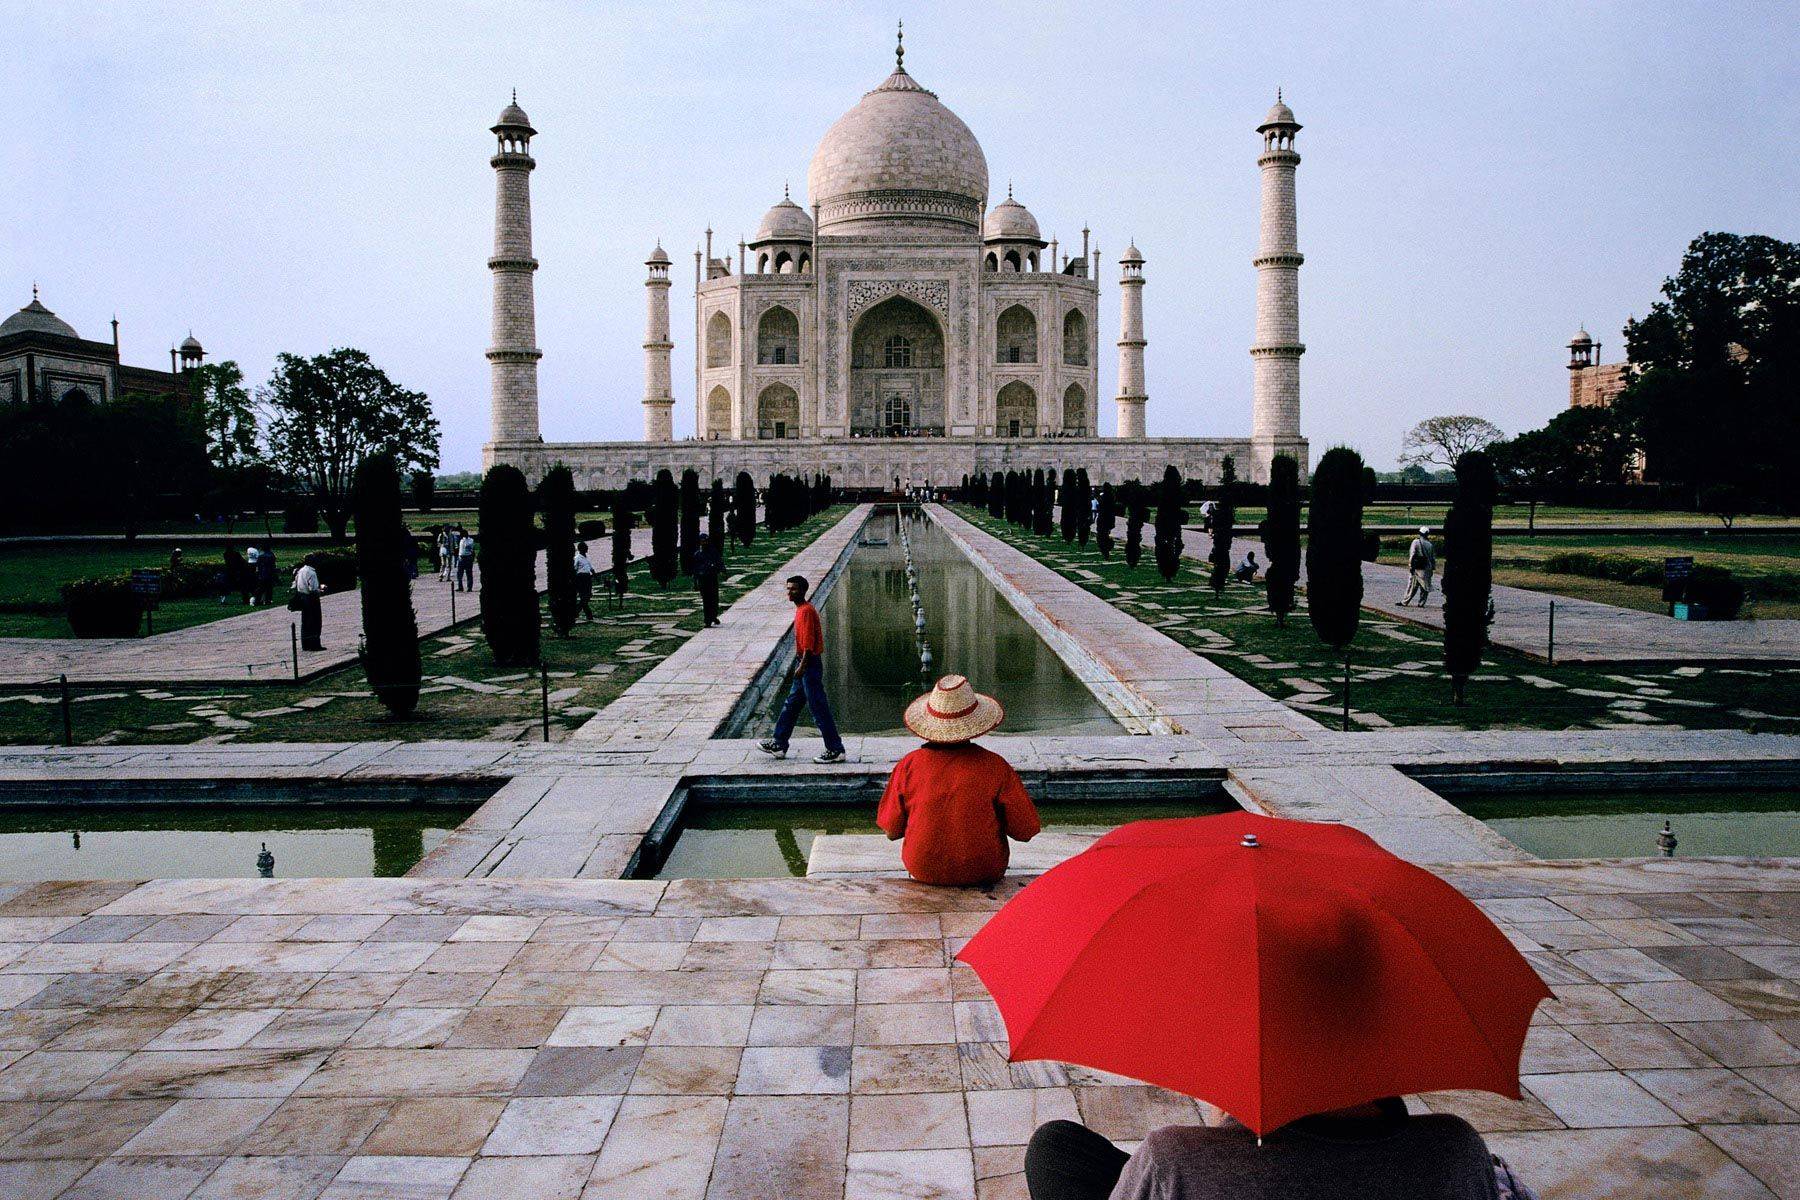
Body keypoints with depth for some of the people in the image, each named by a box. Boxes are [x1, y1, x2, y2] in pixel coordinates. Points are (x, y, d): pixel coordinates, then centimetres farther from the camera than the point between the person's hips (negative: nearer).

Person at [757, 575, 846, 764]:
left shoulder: (806, 611, -17)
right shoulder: (800, 610, 13)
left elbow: (809, 642, -22)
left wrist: (802, 666, -23)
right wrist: (796, 664, 23)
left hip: (810, 665, -10)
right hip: (804, 664, 10)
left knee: (819, 708, -6)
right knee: (790, 705, 16)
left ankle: (835, 750, -1)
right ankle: (778, 744, 26)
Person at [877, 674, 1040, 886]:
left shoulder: (908, 766, -13)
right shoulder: (996, 767, -17)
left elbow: (891, 832, -3)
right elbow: (1025, 833, -10)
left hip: (923, 871, 1)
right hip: (983, 872, -1)